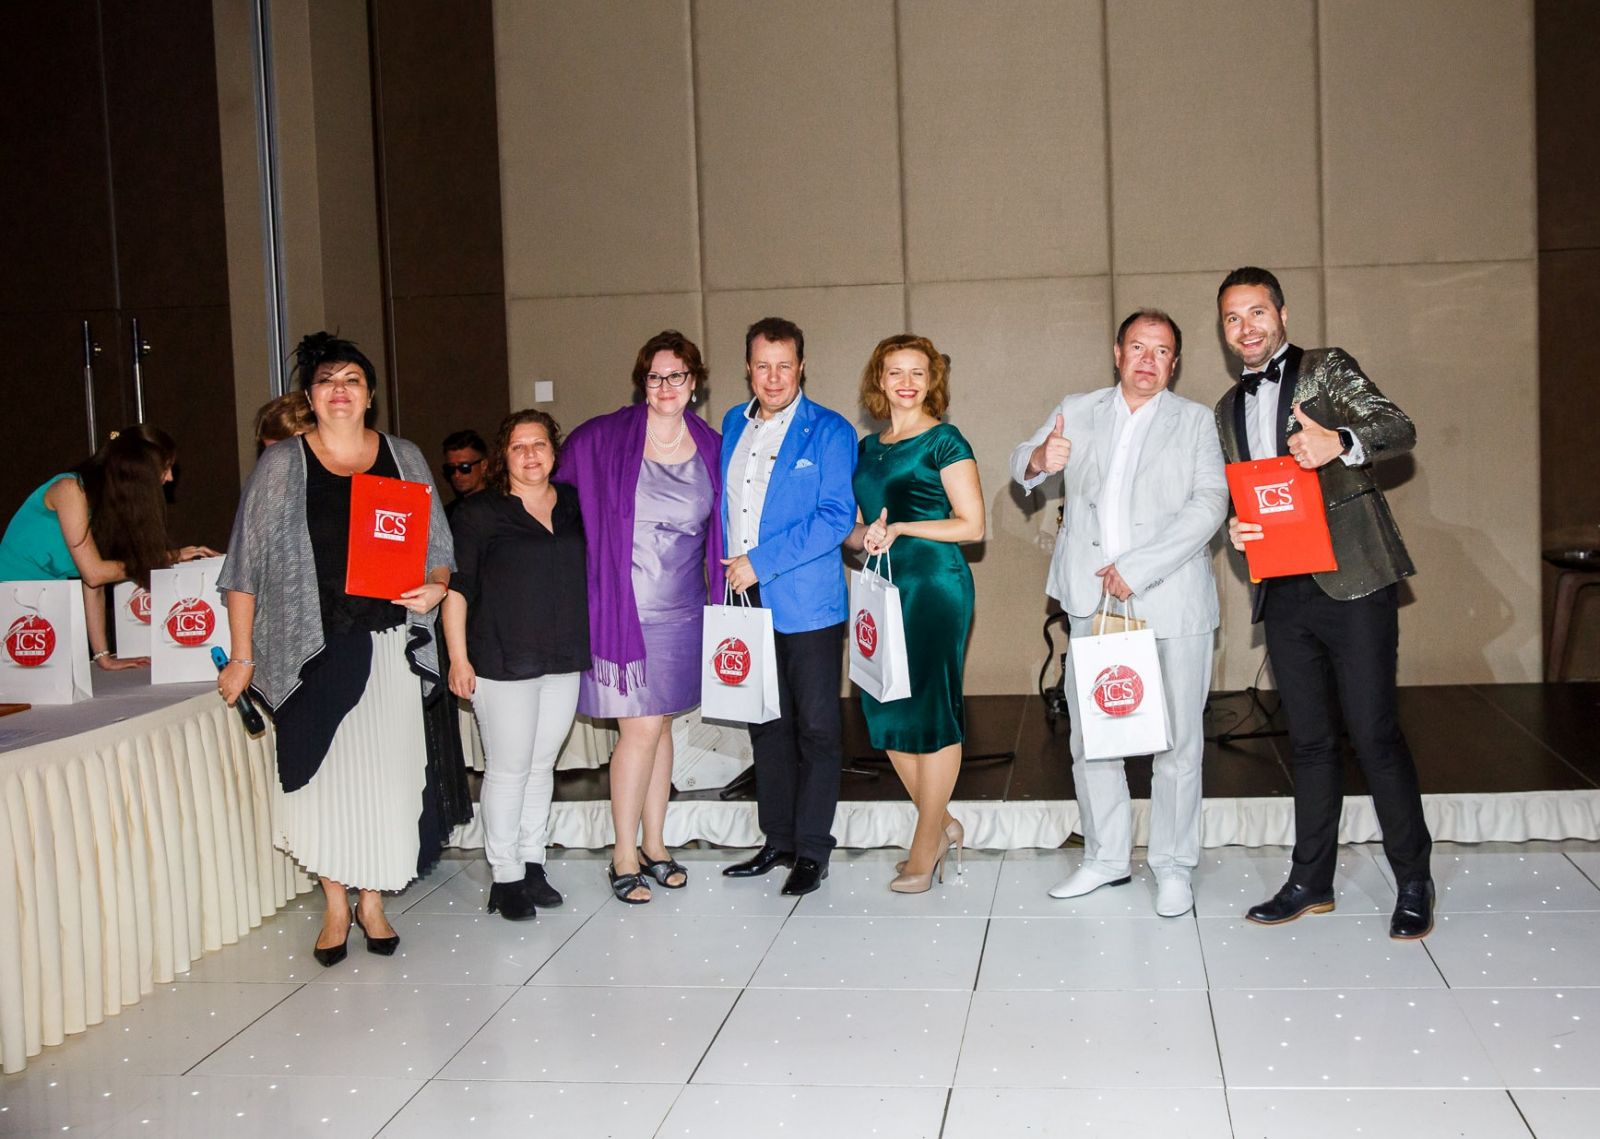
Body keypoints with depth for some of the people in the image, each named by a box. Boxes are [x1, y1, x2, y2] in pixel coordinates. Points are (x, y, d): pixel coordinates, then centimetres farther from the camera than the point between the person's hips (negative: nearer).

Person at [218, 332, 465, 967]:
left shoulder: (404, 459, 9)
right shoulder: (280, 467, 3)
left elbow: (438, 549, 13)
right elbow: (246, 567, 3)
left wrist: (435, 586, -9)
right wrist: (242, 656, -1)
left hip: (387, 646, 1)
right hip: (313, 648, -1)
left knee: (385, 769, 2)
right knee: (321, 771, -1)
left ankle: (372, 900, 19)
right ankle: (335, 906, 16)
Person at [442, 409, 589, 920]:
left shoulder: (575, 506, 9)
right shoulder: (479, 512, -5)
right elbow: (456, 586, -7)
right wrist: (458, 657, -11)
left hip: (564, 660, 5)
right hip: (503, 662, -5)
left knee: (542, 764, 12)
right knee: (508, 769, -1)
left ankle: (532, 863, 22)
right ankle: (506, 877, 8)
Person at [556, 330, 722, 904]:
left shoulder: (712, 449, 4)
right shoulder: (599, 441, -7)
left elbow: (720, 533, 15)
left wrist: (722, 594, 10)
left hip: (682, 611, 4)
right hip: (623, 608, -4)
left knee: (659, 724, 13)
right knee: (641, 727, -6)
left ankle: (654, 844, 24)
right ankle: (625, 854, 7)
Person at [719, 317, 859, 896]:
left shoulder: (829, 431, -6)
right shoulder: (733, 424, 12)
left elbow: (837, 516, -14)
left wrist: (761, 561, -17)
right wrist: (724, 571, 8)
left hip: (807, 603, -6)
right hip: (746, 602, 6)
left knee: (816, 726, 1)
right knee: (765, 724, 13)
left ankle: (812, 849, 10)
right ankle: (778, 841, 24)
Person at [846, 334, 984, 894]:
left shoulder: (944, 440, -3)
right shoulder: (868, 447, 16)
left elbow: (971, 525, -8)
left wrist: (901, 528, -14)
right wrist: (867, 534, -1)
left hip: (935, 585, -7)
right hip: (884, 588, 7)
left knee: (930, 709, -4)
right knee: (884, 710, 6)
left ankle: (925, 847, 6)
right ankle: (942, 825, 22)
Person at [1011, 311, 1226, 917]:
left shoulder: (1196, 420, 5)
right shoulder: (1077, 411, 12)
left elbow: (1210, 502, -6)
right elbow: (1021, 463, 1)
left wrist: (1137, 568, -16)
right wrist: (1039, 459, -26)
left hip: (1171, 601, -2)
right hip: (1093, 600, 2)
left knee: (1177, 740, 2)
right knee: (1089, 736, 8)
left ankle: (1173, 866, 14)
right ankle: (1105, 857, 21)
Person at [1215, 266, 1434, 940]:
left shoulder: (1327, 368, 2)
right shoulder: (1229, 409, 19)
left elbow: (1399, 430, -9)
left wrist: (1340, 444, -29)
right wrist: (1234, 528, 1)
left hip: (1352, 581, -6)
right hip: (1284, 593, 6)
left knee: (1373, 732, -6)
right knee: (1309, 740, 12)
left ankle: (1413, 883, 6)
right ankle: (1310, 882, 20)